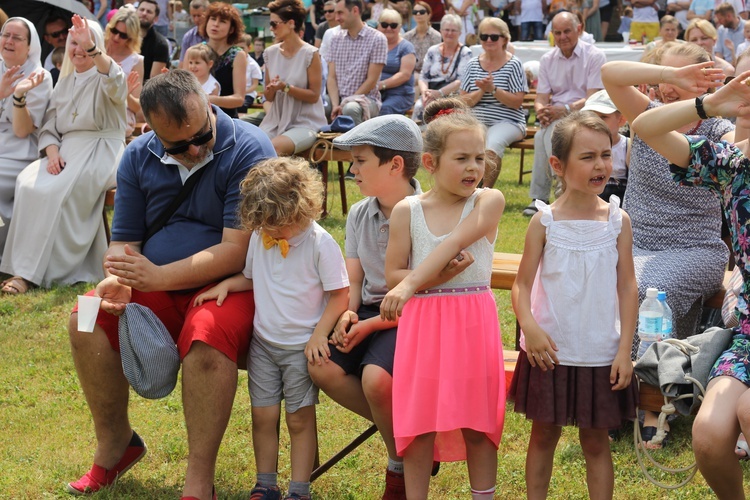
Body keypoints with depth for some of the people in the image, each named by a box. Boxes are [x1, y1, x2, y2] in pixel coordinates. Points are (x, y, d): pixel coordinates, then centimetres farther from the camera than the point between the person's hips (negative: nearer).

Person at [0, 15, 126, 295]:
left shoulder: (103, 79, 3)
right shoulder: (64, 83, 20)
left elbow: (116, 82, -24)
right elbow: (49, 127, 15)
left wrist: (92, 49, -38)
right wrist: (52, 152, -7)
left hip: (101, 153, -5)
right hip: (66, 151, 5)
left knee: (55, 191, -31)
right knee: (28, 183, -25)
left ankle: (30, 272, -28)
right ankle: (24, 268, -24)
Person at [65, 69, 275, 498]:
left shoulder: (248, 150, -16)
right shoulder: (140, 157, 4)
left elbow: (236, 251, -21)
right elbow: (124, 240, 9)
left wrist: (156, 276, -26)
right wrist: (119, 281, -15)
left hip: (228, 284, -6)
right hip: (157, 287, 6)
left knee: (206, 337, -36)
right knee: (87, 322, -16)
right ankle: (115, 444, 1)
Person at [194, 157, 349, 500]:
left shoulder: (320, 244, -15)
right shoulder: (260, 237, 1)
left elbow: (340, 295, -11)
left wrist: (319, 335, -16)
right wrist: (226, 285, -3)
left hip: (302, 346, -4)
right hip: (263, 342, 5)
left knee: (300, 419, 2)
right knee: (263, 416, 6)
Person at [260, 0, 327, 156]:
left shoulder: (310, 54, -10)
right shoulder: (270, 53, 5)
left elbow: (314, 96, -9)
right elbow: (268, 97, 10)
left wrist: (285, 87, -21)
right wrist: (271, 89, -13)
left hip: (306, 123, -5)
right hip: (276, 121, 5)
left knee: (274, 148, -30)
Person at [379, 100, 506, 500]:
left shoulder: (489, 202, -5)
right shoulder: (408, 210, 0)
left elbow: (453, 243, -20)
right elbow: (392, 274, 1)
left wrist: (411, 282, -33)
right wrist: (437, 275, -17)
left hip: (473, 324, -1)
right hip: (422, 323, 1)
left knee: (477, 422, 6)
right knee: (419, 422, 4)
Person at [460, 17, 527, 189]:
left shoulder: (514, 64, 0)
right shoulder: (473, 65, 12)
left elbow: (517, 102, -6)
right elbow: (464, 102, 8)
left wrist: (493, 89, -18)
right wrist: (481, 91, -11)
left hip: (508, 122, -4)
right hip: (476, 121, 4)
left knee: (493, 142, -36)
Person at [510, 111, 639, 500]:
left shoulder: (617, 220, -3)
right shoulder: (545, 221, -6)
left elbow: (627, 287, -1)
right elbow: (522, 284, -5)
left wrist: (624, 350, -6)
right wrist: (529, 326, -23)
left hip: (601, 355, 1)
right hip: (551, 351, 0)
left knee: (596, 440, 10)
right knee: (544, 435, 13)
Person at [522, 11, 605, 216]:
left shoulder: (595, 56, -3)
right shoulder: (547, 60, 12)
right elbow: (541, 99, 7)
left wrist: (566, 109, -27)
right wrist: (541, 111, -19)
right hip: (556, 116, 4)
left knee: (545, 136, -33)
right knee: (543, 135, -32)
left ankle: (539, 197, -26)